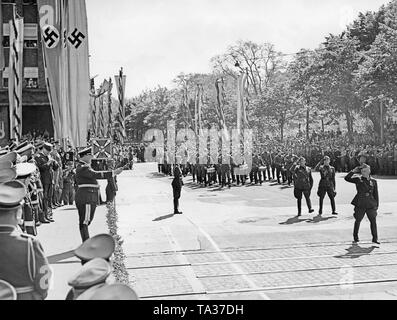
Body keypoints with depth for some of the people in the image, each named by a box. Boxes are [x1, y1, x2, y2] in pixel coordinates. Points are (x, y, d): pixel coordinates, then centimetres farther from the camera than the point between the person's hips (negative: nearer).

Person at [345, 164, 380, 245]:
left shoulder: (373, 181, 7)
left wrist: (376, 205, 8)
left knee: (373, 221, 1)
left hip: (371, 205, 1)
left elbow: (376, 194, 11)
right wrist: (354, 171, -9)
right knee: (358, 221, 7)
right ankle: (355, 237, 22)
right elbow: (347, 178, -8)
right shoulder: (358, 180, 3)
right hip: (360, 205, -1)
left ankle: (375, 238, 11)